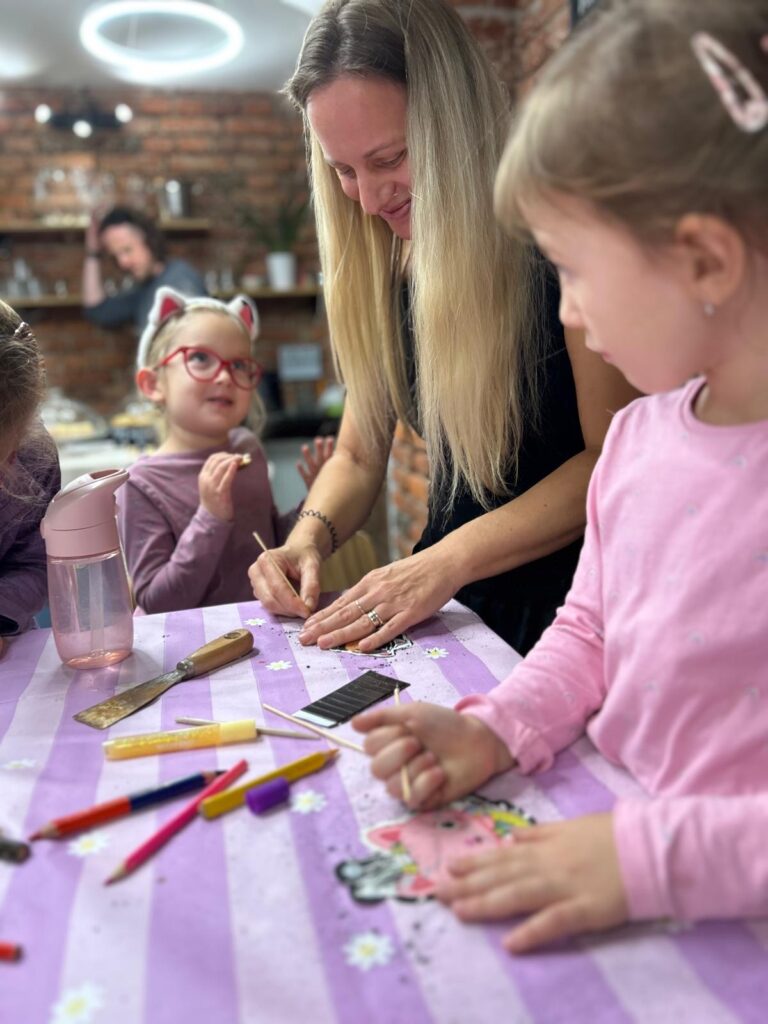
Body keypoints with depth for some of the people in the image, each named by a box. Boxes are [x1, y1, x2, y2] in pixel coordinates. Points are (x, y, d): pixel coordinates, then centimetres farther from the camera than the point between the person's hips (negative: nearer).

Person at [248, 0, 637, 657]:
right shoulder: (380, 264, 5)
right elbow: (358, 457, 10)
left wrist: (449, 560, -23)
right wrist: (310, 536, -11)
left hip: (569, 591, -4)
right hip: (454, 601, 5)